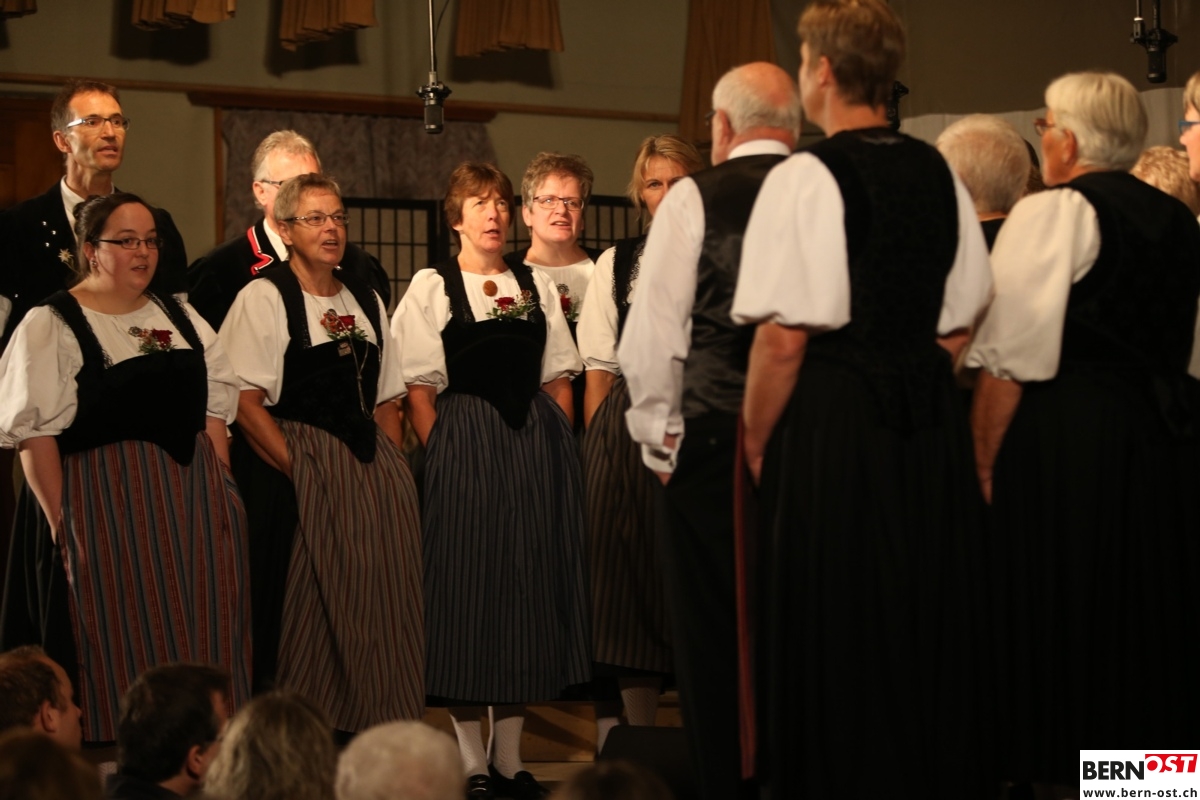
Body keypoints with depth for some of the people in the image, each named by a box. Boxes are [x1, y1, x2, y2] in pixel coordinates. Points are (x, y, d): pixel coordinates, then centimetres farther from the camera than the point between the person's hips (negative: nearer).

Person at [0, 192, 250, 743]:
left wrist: (221, 488, 4)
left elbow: (214, 406, 15)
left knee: (200, 635, 6)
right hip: (106, 505, -5)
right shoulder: (50, 325, -3)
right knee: (122, 641, -2)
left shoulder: (178, 316, 15)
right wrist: (61, 523, -16)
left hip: (194, 502, 6)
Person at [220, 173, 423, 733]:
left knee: (381, 607, 3)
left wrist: (396, 471, 4)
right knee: (314, 613, -5)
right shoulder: (263, 298, -3)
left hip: (375, 472, 6)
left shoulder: (366, 299, 16)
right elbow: (245, 403, -11)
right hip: (305, 472, -6)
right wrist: (299, 470, -16)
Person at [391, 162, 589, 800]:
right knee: (468, 586, -3)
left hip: (536, 444, 4)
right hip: (464, 447, -4)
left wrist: (558, 451, 3)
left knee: (531, 582, 5)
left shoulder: (537, 287, 14)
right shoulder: (431, 287, 2)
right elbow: (419, 388, -3)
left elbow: (558, 378, 13)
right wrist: (443, 458, -11)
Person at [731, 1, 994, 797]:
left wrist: (758, 436, -5)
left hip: (831, 430, -6)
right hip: (933, 424, 6)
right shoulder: (941, 175, 7)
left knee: (836, 630, 4)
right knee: (930, 619, 16)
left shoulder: (805, 178, -12)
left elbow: (785, 338, -16)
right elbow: (958, 325, 11)